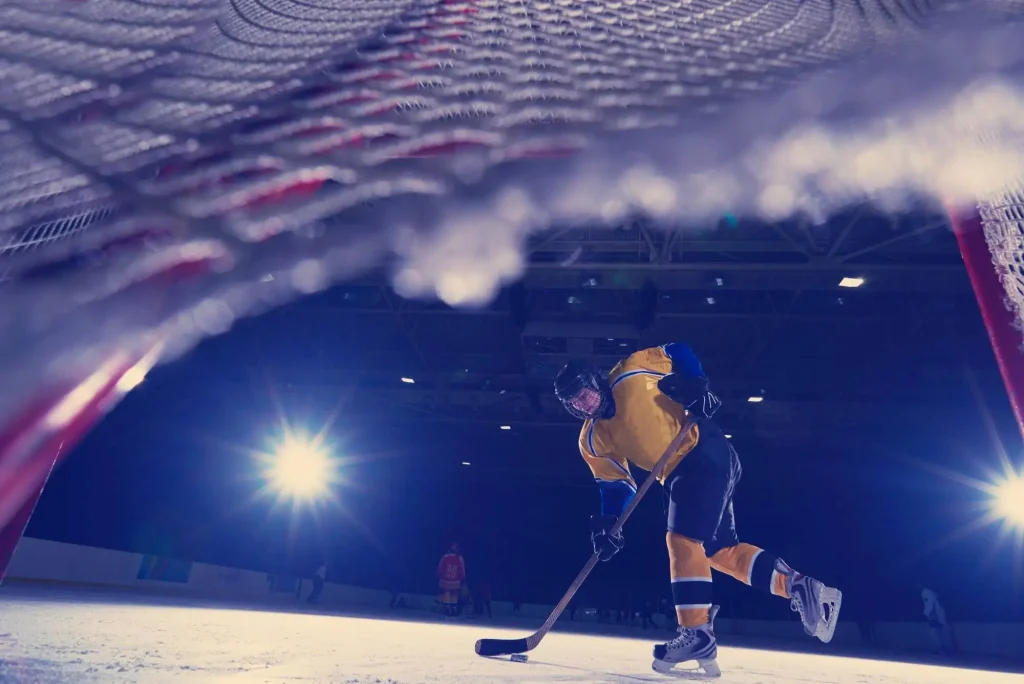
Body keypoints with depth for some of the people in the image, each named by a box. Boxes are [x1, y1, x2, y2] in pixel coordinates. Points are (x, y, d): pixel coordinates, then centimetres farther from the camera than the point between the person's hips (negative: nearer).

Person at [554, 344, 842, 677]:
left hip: (706, 454, -7)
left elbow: (677, 352, -1)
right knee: (721, 552, 10)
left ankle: (697, 633, -5)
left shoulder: (631, 374, -10)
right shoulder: (593, 440, 5)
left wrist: (694, 384, -15)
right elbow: (615, 484, 7)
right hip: (679, 474, 8)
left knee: (682, 539, -14)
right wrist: (607, 523, -7)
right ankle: (801, 588, 20)